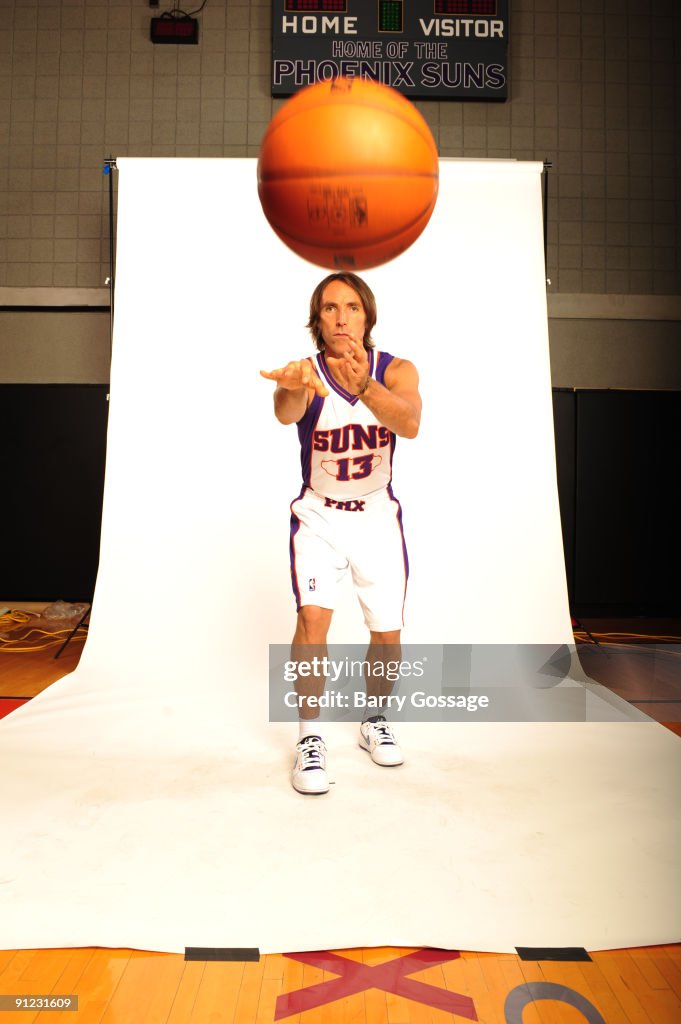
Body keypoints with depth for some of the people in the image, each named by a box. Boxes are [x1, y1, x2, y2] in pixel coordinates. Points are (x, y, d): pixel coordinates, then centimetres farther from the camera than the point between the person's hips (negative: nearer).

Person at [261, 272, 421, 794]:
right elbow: (286, 412, -38)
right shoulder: (306, 371, -14)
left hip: (378, 515, 2)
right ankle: (310, 739, -1)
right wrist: (292, 388, -62)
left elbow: (409, 424, -33)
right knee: (313, 616, -19)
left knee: (387, 635, 5)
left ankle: (375, 722, 31)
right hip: (319, 515, -1)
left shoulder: (397, 371, -11)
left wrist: (361, 385, -51)